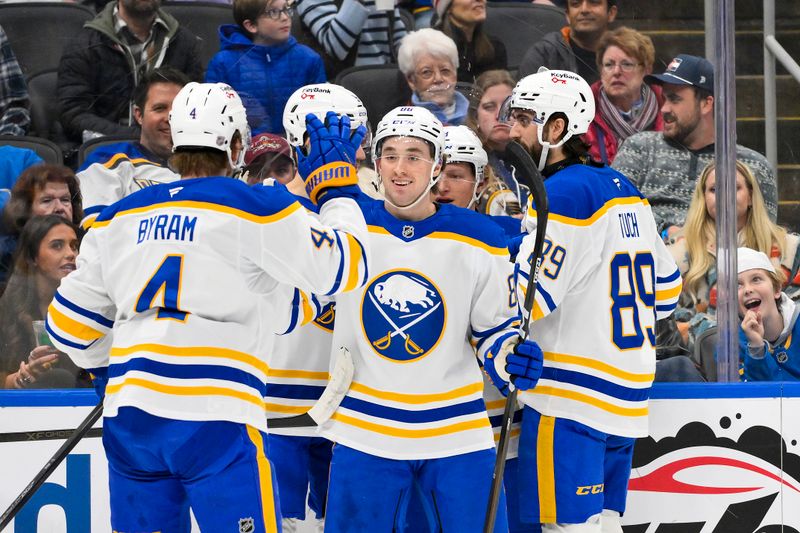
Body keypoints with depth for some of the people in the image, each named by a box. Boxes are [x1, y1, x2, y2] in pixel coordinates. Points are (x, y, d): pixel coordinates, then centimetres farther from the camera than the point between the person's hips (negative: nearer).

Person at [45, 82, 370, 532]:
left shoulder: (120, 217, 15)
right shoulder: (258, 208, -1)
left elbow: (70, 323, 19)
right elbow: (343, 268, 6)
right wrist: (338, 181, 18)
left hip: (129, 418, 5)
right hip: (213, 418, -5)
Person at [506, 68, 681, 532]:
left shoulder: (563, 194, -13)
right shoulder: (626, 193, 14)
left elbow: (524, 297, -18)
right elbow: (665, 287, 21)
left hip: (571, 397, -9)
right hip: (627, 398, 9)